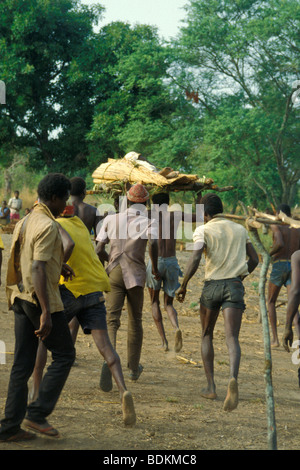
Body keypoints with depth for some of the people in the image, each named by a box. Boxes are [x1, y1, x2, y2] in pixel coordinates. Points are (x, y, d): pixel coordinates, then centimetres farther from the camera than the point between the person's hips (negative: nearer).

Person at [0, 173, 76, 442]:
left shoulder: (25, 222, 14)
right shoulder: (47, 226, -15)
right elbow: (37, 270, -24)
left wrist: (58, 266, 14)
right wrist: (46, 313, -26)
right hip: (40, 298, -9)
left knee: (23, 363, 9)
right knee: (64, 356, 4)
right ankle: (37, 414, 1)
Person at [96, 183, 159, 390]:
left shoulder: (112, 219, 9)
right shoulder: (148, 221, 0)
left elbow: (99, 250, 8)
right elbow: (153, 244, -20)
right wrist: (155, 268, -3)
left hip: (114, 273, 1)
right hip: (136, 274, -1)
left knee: (112, 320, -6)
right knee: (135, 321, 15)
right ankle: (134, 368, 28)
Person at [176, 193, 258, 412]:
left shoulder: (203, 231, 0)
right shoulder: (240, 229, 14)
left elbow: (195, 260, -14)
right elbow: (254, 259, 15)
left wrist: (183, 286, -5)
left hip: (212, 286, -2)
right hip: (235, 285, 2)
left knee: (207, 336, 18)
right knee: (232, 338, -8)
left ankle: (211, 386, 14)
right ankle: (233, 378, -36)